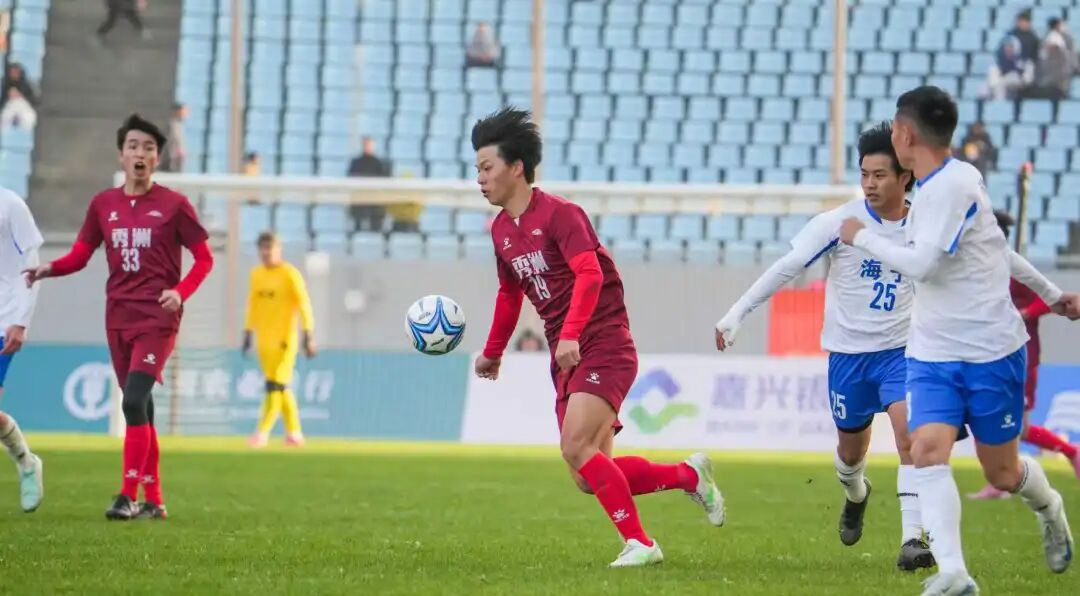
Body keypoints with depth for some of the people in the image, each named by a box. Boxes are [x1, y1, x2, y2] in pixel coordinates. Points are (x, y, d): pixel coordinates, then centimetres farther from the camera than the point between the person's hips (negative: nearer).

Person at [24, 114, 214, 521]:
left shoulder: (173, 205, -3)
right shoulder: (103, 204, 8)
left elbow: (204, 258, 1)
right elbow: (79, 256, 9)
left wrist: (180, 292, -16)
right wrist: (50, 269, -12)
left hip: (158, 320, -5)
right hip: (118, 319, 5)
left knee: (134, 401, -19)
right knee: (140, 410, 8)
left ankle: (128, 496, -17)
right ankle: (154, 501, 15)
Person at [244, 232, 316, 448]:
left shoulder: (290, 274, -7)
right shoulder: (256, 274, 11)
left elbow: (304, 305, -10)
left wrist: (309, 336, -16)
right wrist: (248, 334, 16)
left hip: (284, 338, -6)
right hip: (264, 339, 6)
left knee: (276, 385, -12)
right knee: (280, 387, 9)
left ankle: (263, 431, -16)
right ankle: (294, 432, 16)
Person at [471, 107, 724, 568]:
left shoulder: (558, 213, -11)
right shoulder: (501, 231, 13)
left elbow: (590, 274, -25)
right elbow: (509, 294, 29)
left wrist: (570, 334, -36)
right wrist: (492, 354, 36)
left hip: (604, 347, -8)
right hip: (565, 360, 8)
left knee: (576, 447, -24)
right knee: (590, 478, -1)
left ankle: (639, 543, -14)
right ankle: (690, 475, 18)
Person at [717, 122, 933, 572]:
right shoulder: (840, 222, -12)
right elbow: (786, 268, -13)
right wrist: (737, 313, -19)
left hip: (900, 350, 0)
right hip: (848, 353, 0)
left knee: (911, 436, -21)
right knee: (851, 448, 16)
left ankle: (913, 538, -21)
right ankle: (855, 495, 52)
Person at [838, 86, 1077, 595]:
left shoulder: (955, 185, -19)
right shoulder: (932, 188, 9)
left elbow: (921, 264, -27)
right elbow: (997, 246, 21)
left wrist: (862, 237, -13)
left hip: (991, 352, -7)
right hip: (933, 356, 7)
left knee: (1002, 474, 8)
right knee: (928, 450, -19)